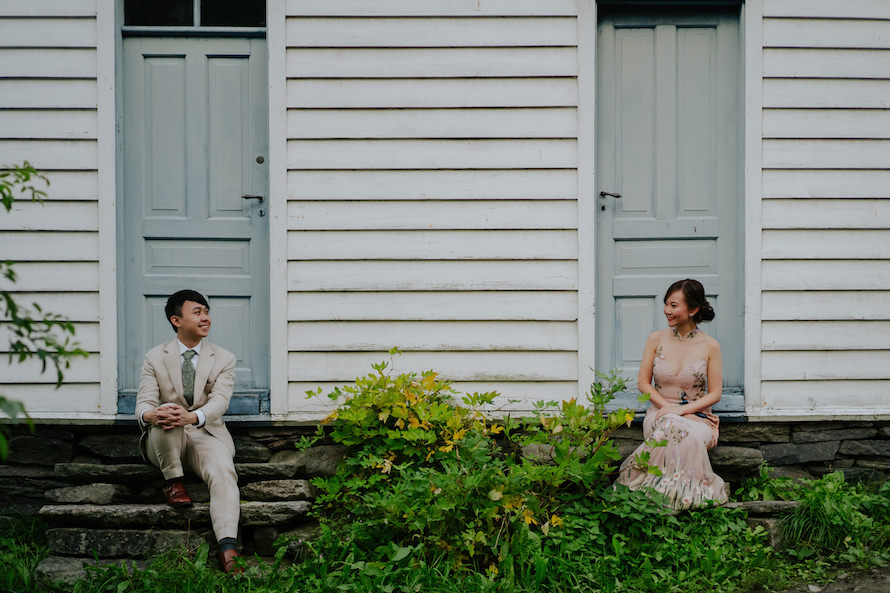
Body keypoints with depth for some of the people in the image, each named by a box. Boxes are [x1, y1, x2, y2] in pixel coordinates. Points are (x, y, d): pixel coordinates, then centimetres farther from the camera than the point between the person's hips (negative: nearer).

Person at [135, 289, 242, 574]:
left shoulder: (224, 359, 5)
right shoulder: (155, 357, 5)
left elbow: (219, 401, -12)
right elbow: (144, 402, -6)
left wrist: (193, 417, -36)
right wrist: (150, 415, -34)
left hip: (206, 434, 0)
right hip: (164, 441, 0)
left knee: (223, 472, -31)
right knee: (166, 416, -35)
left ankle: (228, 550, -46)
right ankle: (174, 483, -17)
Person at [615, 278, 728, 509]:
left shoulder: (710, 346, 0)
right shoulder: (656, 339, 5)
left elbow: (715, 393, 1)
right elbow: (643, 382, 7)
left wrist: (681, 410, -14)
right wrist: (667, 406, -10)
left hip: (697, 416, -1)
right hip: (660, 413, 1)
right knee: (674, 427, -37)